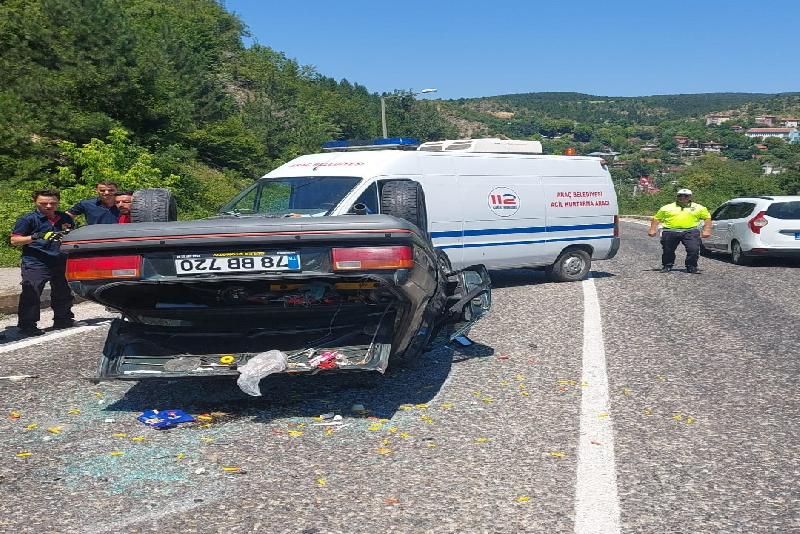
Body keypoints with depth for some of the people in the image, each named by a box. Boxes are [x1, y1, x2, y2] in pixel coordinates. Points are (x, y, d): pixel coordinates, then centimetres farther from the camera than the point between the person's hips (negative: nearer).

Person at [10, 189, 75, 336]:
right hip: (35, 264, -5)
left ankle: (63, 320, 31)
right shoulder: (28, 219, -4)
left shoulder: (65, 218, 11)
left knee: (63, 294, 15)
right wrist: (36, 237, -24)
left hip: (61, 262, 5)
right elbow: (14, 240, -11)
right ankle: (27, 325, -1)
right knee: (31, 295, -8)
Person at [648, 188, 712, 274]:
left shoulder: (699, 208, 14)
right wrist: (653, 229, 4)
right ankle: (667, 266, 26)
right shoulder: (667, 208, 13)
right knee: (667, 251, 7)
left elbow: (707, 218, 14)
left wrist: (706, 230, 2)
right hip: (670, 232, 1)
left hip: (690, 232, -1)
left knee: (694, 250, -13)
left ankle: (691, 267, 3)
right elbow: (656, 218, 15)